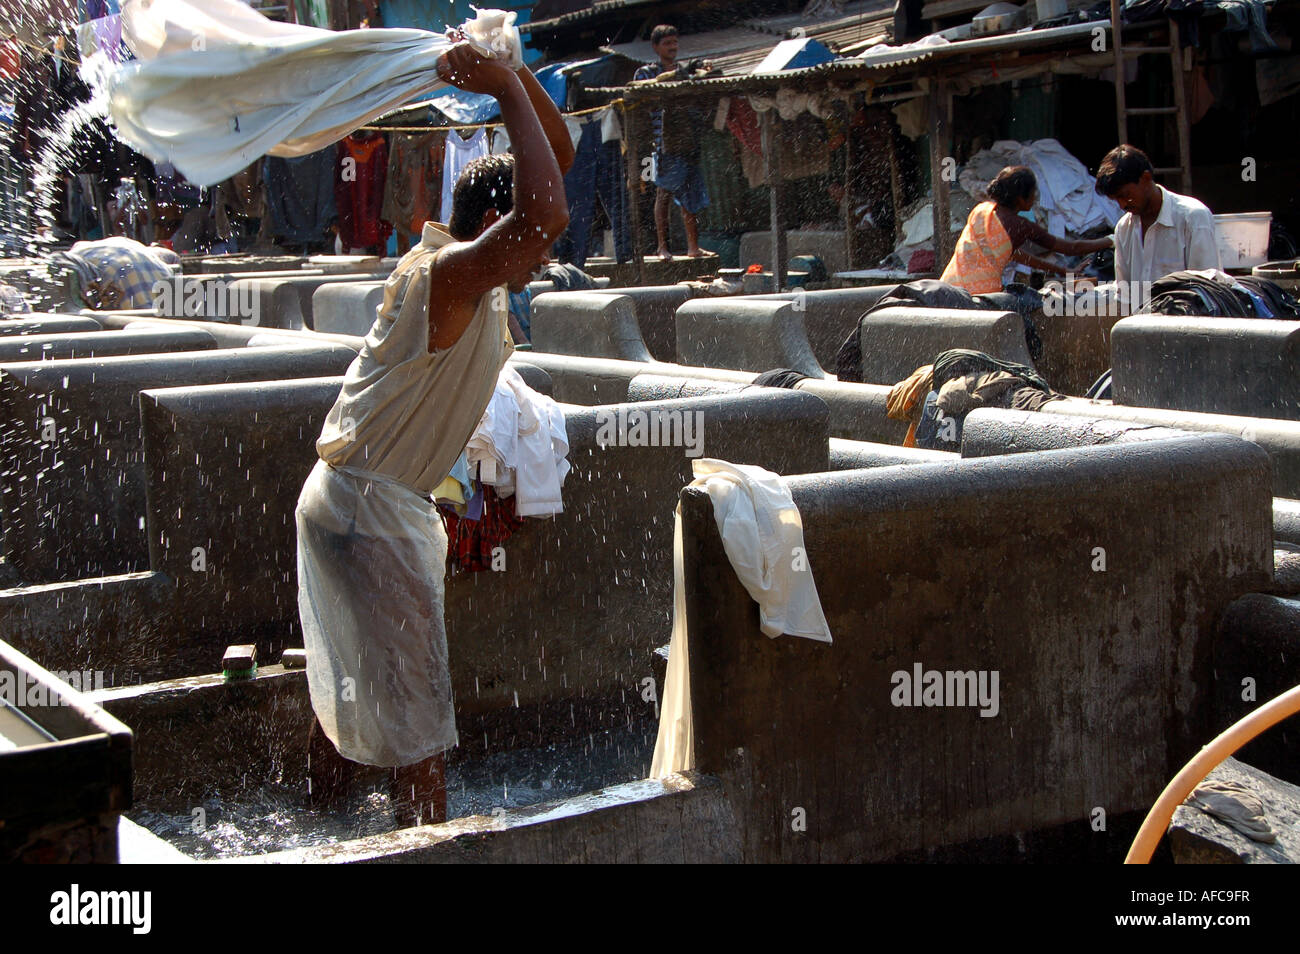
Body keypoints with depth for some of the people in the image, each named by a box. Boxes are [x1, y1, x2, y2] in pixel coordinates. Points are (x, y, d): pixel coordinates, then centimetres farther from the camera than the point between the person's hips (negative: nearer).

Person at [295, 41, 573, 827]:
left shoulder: (477, 273, 5)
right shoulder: (447, 274, -22)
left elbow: (559, 158, 10)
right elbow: (547, 213, -42)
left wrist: (516, 74, -5)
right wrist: (506, 89, -32)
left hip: (374, 504, 10)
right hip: (368, 509, -10)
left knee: (353, 689, 22)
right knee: (417, 716, -5)